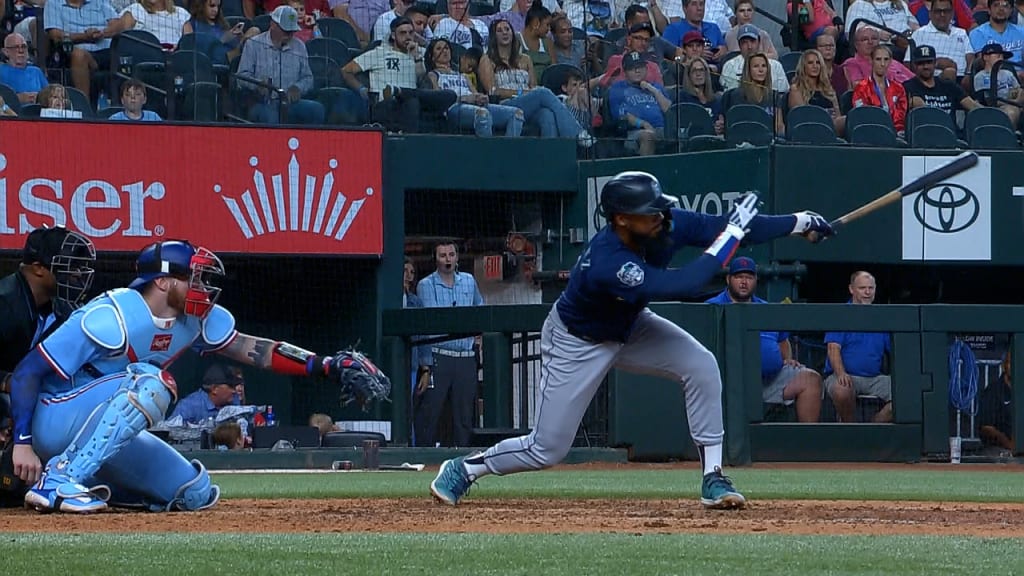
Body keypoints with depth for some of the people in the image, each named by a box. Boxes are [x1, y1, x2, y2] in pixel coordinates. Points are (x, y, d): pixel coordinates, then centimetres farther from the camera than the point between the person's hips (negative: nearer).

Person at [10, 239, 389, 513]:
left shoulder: (198, 320, -2)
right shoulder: (111, 318, -25)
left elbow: (253, 350, 2)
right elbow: (27, 373, -24)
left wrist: (328, 366, -9)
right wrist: (22, 444, -32)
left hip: (103, 434, 9)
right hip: (54, 418, -9)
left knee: (195, 493, 4)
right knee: (148, 383, -33)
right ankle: (58, 480, -33)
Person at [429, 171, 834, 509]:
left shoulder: (666, 225, -22)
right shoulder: (606, 262, -42)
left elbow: (723, 228, -15)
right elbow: (682, 286, -47)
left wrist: (800, 222, -21)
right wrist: (731, 233, -43)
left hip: (629, 327, 6)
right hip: (578, 342, -6)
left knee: (701, 366, -17)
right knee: (546, 450, -2)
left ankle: (713, 480, -9)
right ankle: (463, 470, 26)